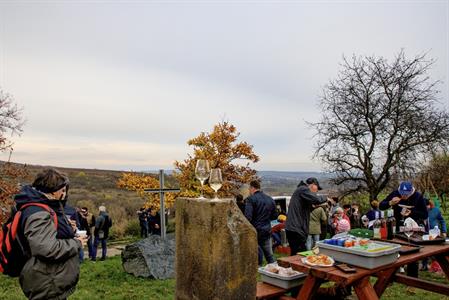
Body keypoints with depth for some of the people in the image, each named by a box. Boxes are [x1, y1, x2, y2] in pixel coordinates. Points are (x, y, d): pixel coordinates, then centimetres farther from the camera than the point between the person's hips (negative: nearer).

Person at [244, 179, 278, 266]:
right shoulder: (270, 199, 9)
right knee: (269, 256, 16)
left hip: (255, 231, -5)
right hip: (267, 231, 6)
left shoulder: (251, 199, -12)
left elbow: (248, 217, -21)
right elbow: (274, 216, 16)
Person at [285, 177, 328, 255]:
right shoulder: (303, 189, -7)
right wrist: (325, 198, -2)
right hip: (296, 230, -10)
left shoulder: (302, 190, 25)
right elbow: (317, 199, -21)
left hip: (294, 229, 10)